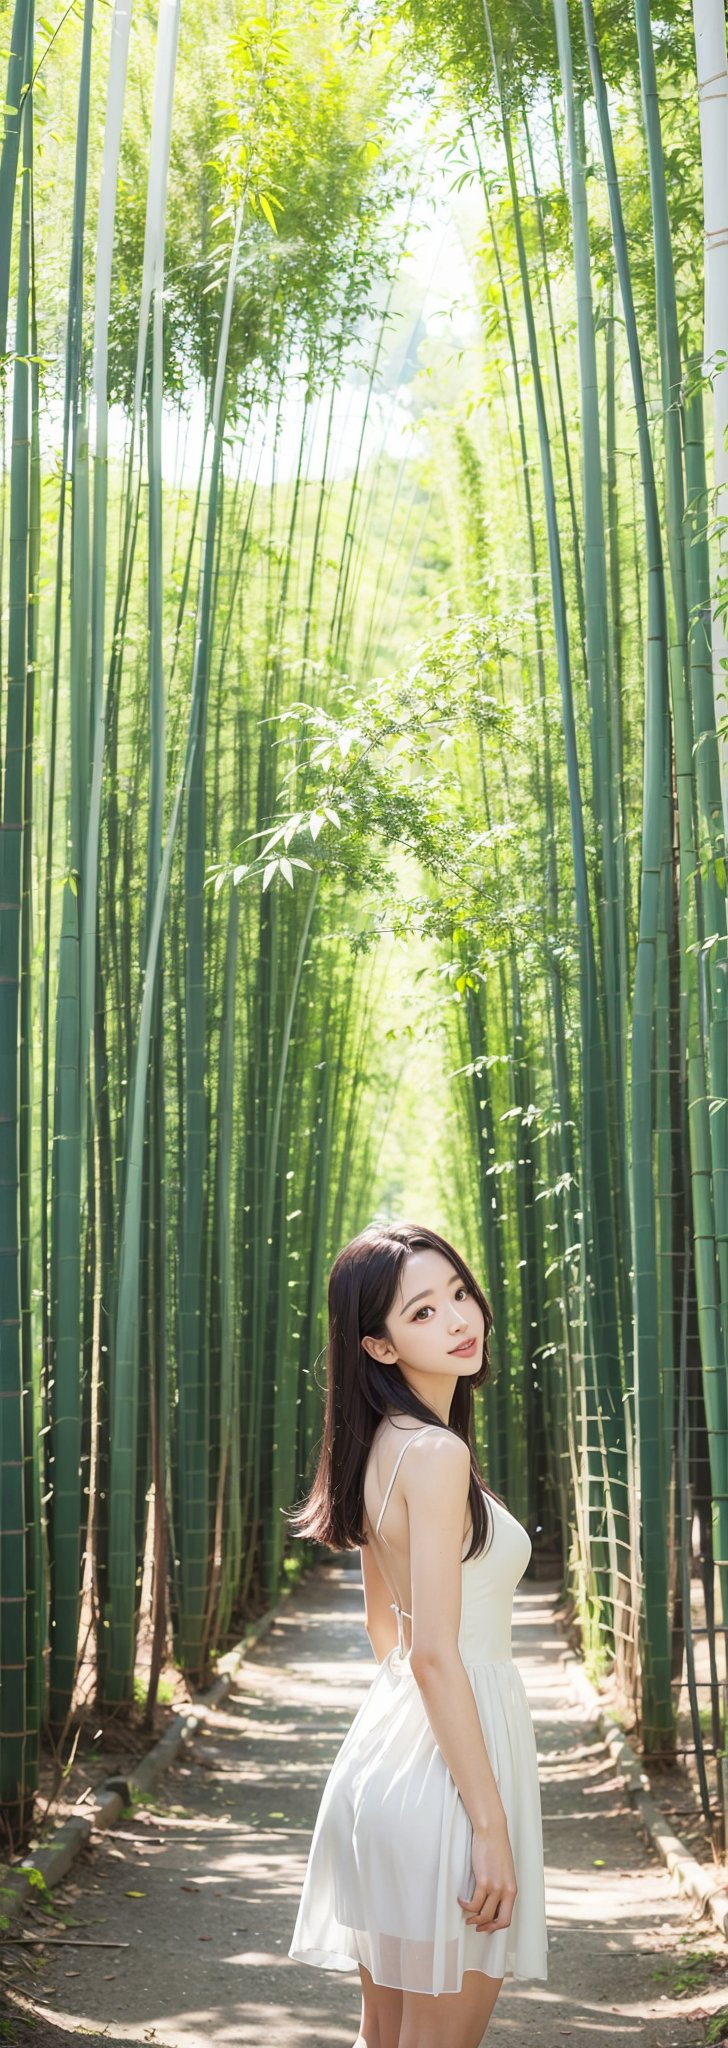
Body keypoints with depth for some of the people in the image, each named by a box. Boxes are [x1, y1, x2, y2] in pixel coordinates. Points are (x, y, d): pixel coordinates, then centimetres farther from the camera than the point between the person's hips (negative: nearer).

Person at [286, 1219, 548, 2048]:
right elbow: (435, 1655, -22)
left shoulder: (383, 1449, 10)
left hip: (385, 1751, 9)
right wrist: (491, 1826, -20)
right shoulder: (437, 1453, -18)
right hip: (447, 1767, -9)